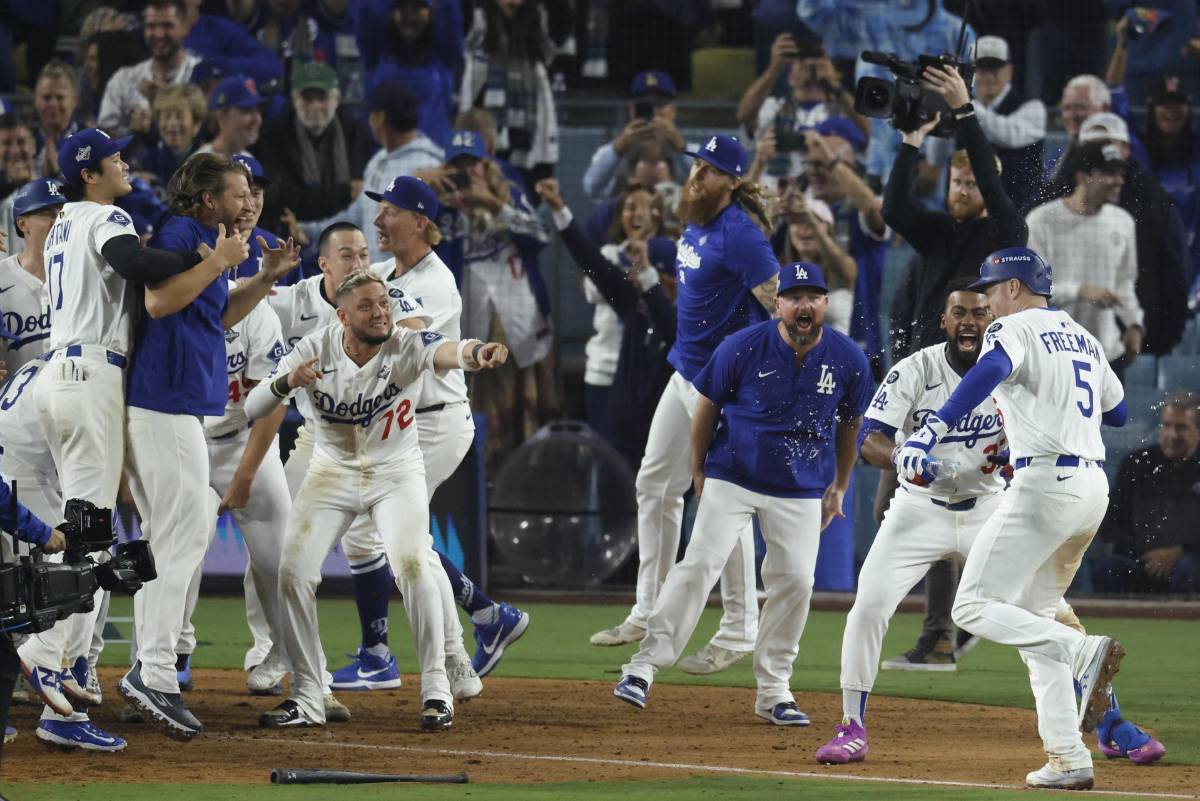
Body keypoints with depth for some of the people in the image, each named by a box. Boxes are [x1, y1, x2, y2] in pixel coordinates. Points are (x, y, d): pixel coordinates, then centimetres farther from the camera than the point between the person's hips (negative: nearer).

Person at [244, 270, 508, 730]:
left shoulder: (404, 347, -22)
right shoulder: (314, 351, -16)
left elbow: (444, 352, -46)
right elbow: (251, 410, -19)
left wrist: (476, 353, -70)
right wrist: (287, 382, -40)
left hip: (395, 471, -2)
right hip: (332, 472, 2)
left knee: (413, 565, -21)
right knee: (293, 573, -7)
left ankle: (436, 687, -9)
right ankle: (307, 698, 6)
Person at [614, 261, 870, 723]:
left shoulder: (849, 360, -6)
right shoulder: (743, 348, -13)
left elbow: (850, 423, 11)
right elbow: (707, 406, 1)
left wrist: (839, 487, 16)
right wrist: (698, 472, 6)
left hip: (800, 490, 2)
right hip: (732, 477, -2)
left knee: (795, 581, -3)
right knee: (700, 564, -14)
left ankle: (773, 690, 9)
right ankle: (646, 664, -12)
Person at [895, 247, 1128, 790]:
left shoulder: (1013, 329, -3)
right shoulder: (1084, 337, 20)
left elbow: (989, 373, -26)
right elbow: (1117, 411, 29)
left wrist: (932, 430, -38)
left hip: (1044, 482, -8)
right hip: (1094, 487, 8)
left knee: (974, 607, -7)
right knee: (1032, 615, 16)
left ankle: (1084, 652, -27)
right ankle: (1069, 760, 7)